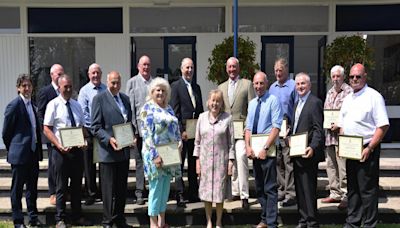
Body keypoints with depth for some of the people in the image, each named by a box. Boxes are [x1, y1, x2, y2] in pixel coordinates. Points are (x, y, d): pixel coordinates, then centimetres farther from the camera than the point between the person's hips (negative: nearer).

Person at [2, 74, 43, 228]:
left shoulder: (32, 105, 12)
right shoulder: (14, 105, -10)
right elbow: (6, 132, -7)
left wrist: (38, 149, 11)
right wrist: (12, 149, 0)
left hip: (33, 153, 7)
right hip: (19, 154, -7)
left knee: (32, 187, 14)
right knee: (17, 188, 5)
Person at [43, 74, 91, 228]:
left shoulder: (76, 105, 12)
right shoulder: (53, 104, -3)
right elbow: (46, 129, -7)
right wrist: (59, 145, -18)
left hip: (77, 149, 5)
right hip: (61, 150, -5)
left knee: (77, 185, 13)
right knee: (61, 186, 4)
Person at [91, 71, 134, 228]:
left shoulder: (125, 98, 14)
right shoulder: (99, 99, -5)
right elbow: (95, 127, -10)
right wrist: (109, 139, -22)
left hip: (124, 151, 6)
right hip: (108, 151, -6)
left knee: (122, 189, 14)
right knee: (109, 190, 4)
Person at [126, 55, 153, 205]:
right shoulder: (132, 82, 4)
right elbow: (130, 106, 0)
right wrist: (133, 127, -7)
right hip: (140, 127, -2)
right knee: (140, 161, 5)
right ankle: (139, 193, 13)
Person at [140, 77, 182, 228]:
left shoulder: (168, 108, 14)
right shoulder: (148, 108, -7)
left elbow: (175, 127, 21)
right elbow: (147, 134, -14)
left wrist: (179, 141, 2)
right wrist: (155, 154, -20)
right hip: (155, 154, -7)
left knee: (165, 187, 12)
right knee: (156, 188, -2)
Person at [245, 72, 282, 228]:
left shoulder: (273, 100, -8)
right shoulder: (252, 103, 12)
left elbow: (276, 127, -15)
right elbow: (248, 127, 10)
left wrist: (265, 149, -20)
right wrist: (248, 147, -5)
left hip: (268, 150, -7)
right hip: (254, 150, 7)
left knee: (270, 188, -3)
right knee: (259, 187, 14)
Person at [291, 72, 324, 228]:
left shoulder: (315, 102, -10)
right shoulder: (297, 103, 18)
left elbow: (318, 129, -16)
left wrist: (313, 148, -27)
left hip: (308, 153, -9)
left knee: (309, 188, -3)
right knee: (299, 188, 15)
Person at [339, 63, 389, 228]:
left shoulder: (374, 96, -9)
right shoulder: (348, 99, 14)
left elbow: (383, 126, -15)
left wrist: (370, 148, -19)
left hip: (366, 150, -7)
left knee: (367, 190, -1)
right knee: (352, 188, 15)